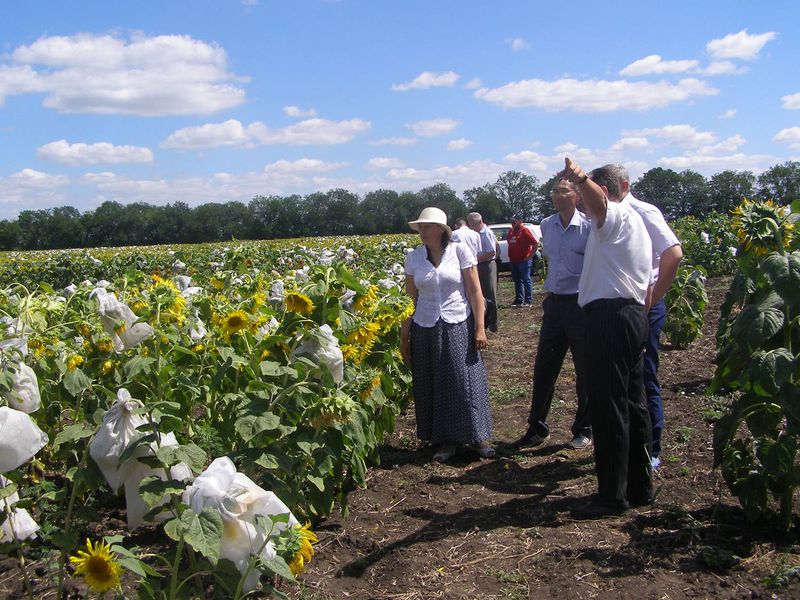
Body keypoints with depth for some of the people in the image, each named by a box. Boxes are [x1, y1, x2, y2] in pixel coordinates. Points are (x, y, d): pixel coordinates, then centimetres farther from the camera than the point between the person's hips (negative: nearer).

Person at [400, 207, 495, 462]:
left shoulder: (460, 251, -4)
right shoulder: (413, 257, 4)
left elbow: (475, 292, -4)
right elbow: (410, 299, 7)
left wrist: (480, 328, -8)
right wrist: (404, 336, 5)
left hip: (458, 326, -3)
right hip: (425, 330, 3)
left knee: (467, 381, -1)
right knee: (434, 386, 6)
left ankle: (479, 437, 12)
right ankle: (446, 441, 17)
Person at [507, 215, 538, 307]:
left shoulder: (524, 230, -9)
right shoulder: (511, 231, 12)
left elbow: (535, 243, -13)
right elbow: (509, 241, 28)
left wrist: (530, 255, -12)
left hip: (523, 260, -8)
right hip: (513, 261, 8)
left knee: (526, 280, -4)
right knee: (517, 281, 11)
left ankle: (528, 300, -1)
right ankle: (519, 299, 18)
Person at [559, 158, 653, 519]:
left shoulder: (616, 216, -6)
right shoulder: (635, 220, 25)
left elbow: (597, 202, -32)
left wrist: (581, 178, -52)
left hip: (609, 317, -11)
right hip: (634, 314, 11)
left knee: (608, 409, -7)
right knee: (632, 404, 15)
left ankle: (612, 496, -1)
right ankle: (640, 487, 25)